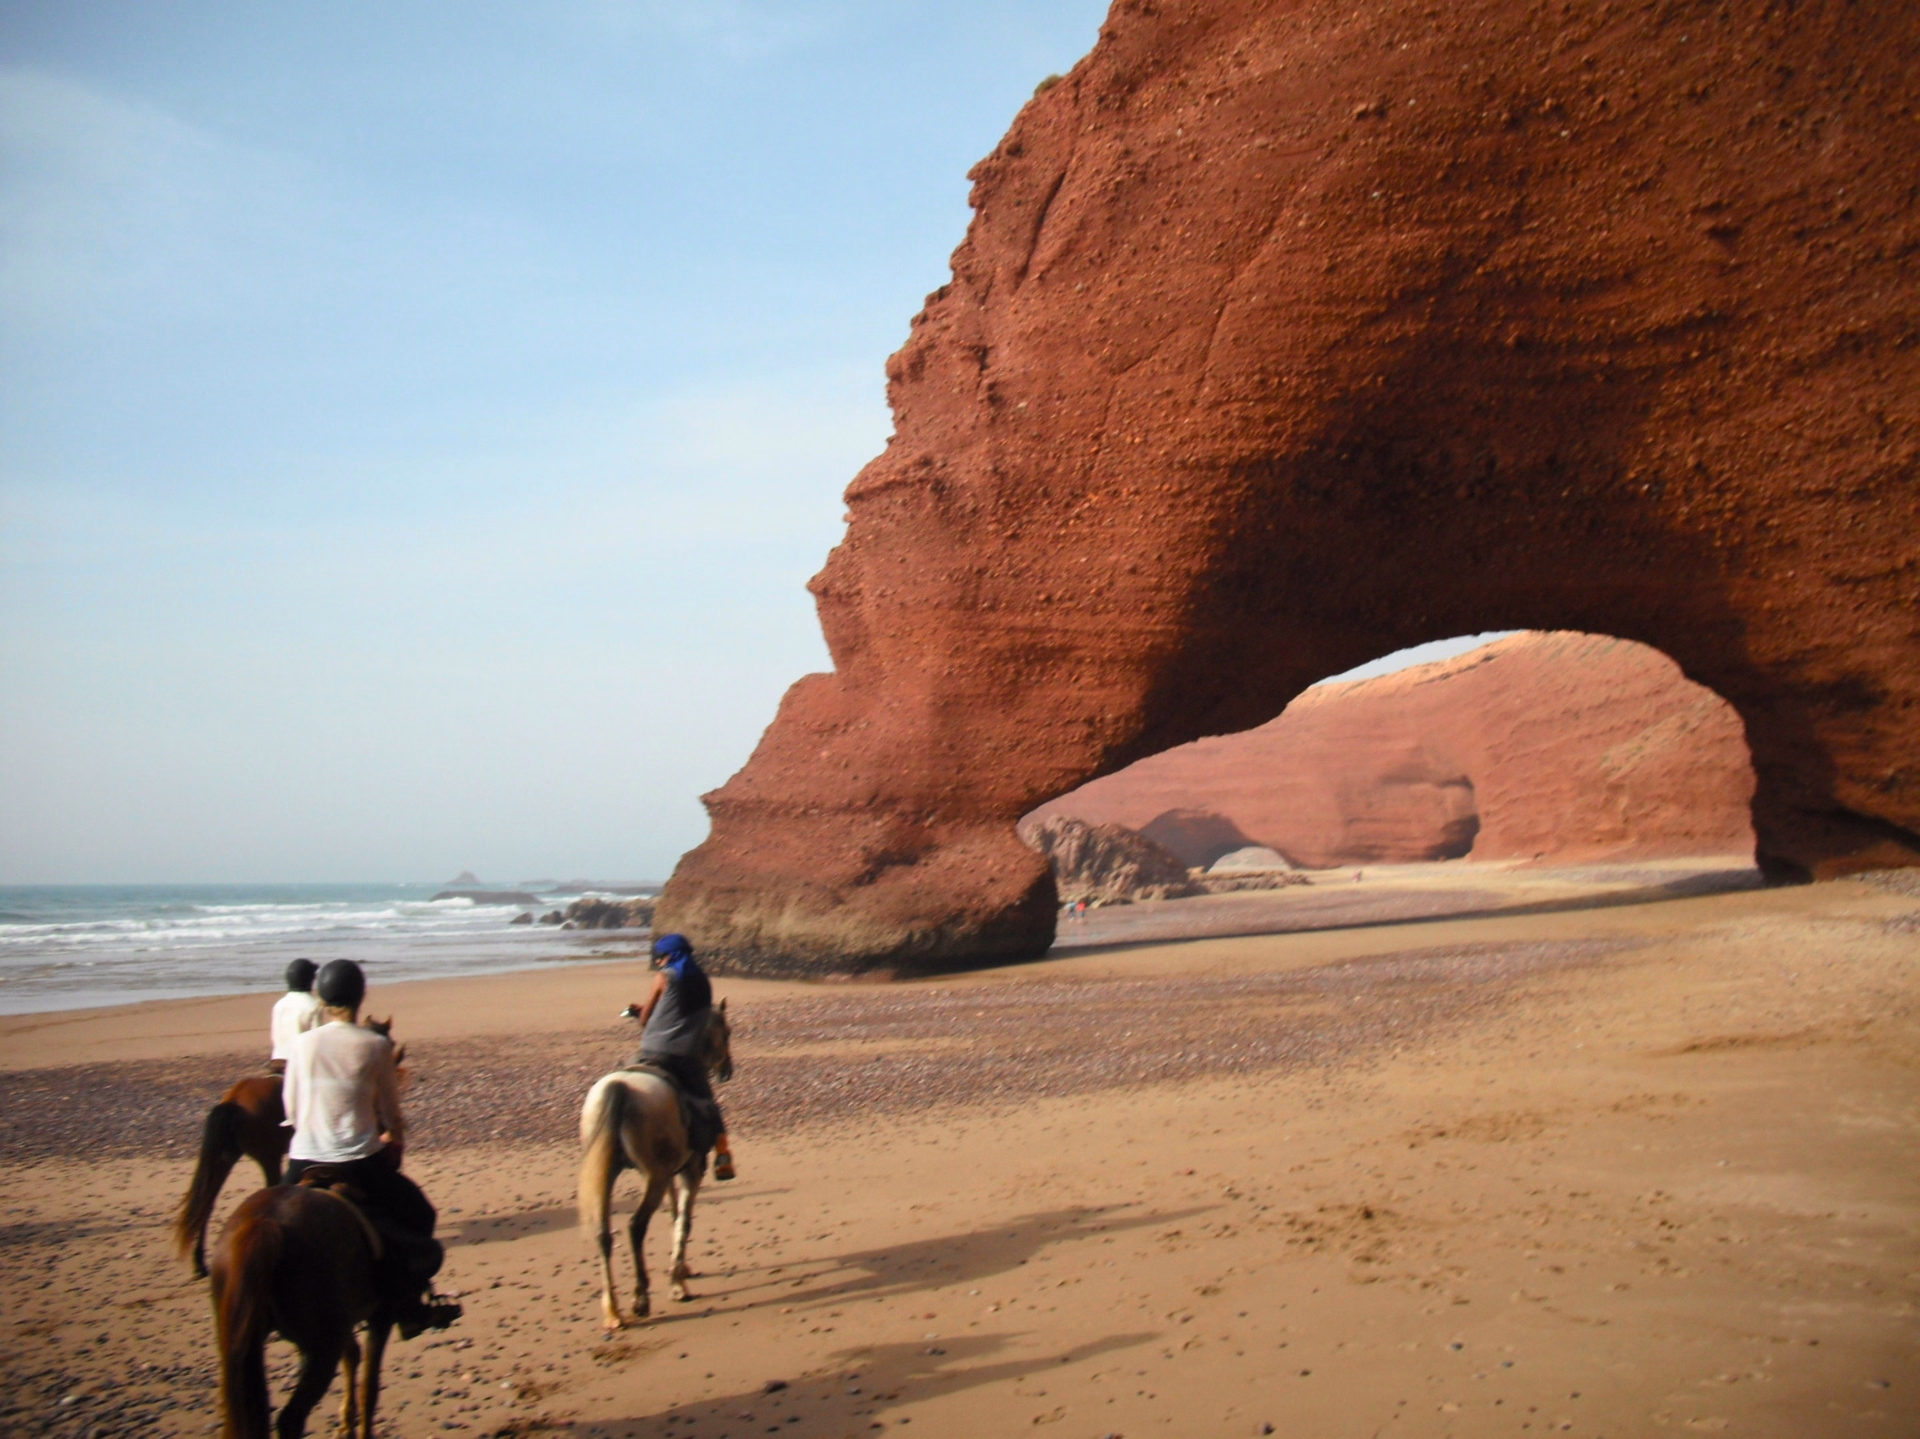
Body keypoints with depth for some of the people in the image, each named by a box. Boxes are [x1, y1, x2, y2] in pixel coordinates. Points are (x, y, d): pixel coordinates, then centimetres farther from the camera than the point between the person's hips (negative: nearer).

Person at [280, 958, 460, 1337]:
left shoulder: (303, 1043, 1)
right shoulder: (376, 1046, -5)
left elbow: (290, 1110, 9)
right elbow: (390, 1111, 4)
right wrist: (394, 1137, 25)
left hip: (304, 1164, 2)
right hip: (359, 1164, -2)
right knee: (417, 1216, 16)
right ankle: (409, 1308, 13)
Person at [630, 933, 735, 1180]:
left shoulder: (664, 977, 0)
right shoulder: (703, 981, 15)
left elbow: (644, 1017, 6)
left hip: (655, 1054, -3)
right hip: (691, 1056, 4)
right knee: (708, 1106, 11)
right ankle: (722, 1154, -2)